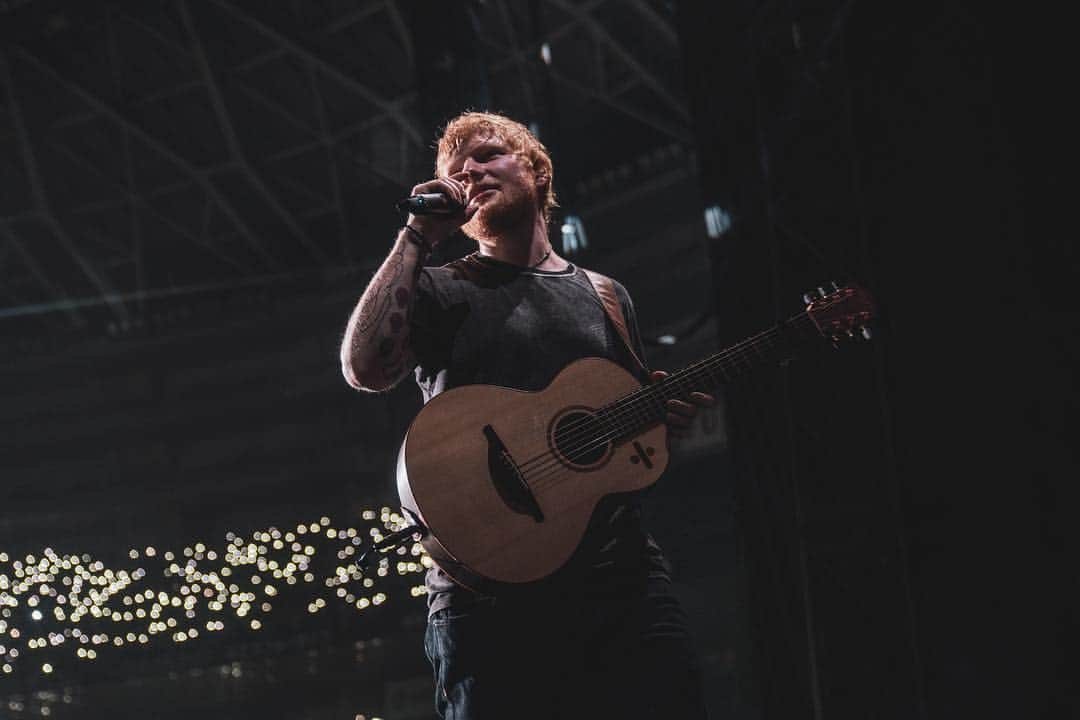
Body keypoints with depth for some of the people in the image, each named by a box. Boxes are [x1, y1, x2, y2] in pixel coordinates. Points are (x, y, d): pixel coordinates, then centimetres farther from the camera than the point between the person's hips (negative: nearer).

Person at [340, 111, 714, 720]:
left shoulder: (606, 296, 21)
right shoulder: (437, 291, 9)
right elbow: (365, 369, -12)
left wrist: (669, 412, 3)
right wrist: (418, 237, -6)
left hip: (627, 580, 3)